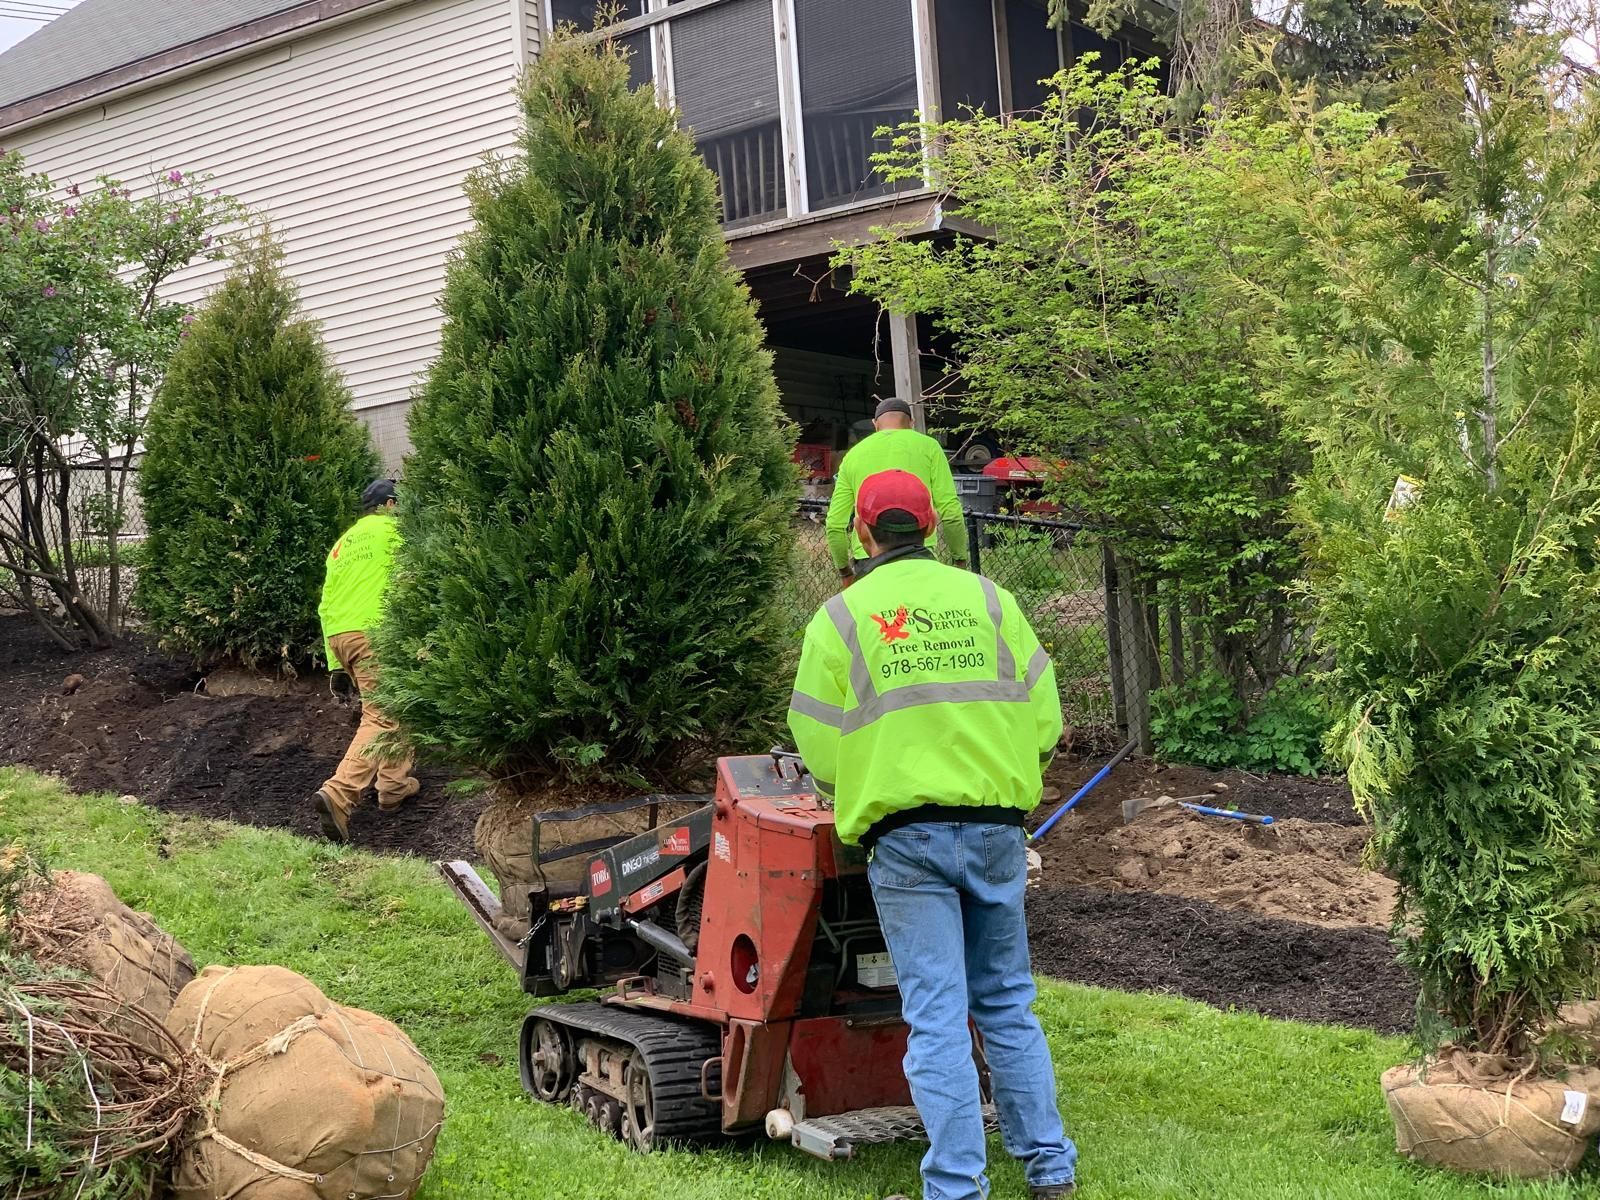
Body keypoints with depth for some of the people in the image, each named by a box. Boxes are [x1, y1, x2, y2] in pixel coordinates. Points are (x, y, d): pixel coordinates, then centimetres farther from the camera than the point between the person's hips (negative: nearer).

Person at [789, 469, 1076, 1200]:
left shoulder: (840, 617, -2)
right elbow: (1044, 715, 3)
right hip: (996, 829, 3)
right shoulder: (987, 599, 6)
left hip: (906, 837, -3)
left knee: (937, 1016, 0)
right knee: (1008, 1004, 15)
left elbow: (818, 745, -2)